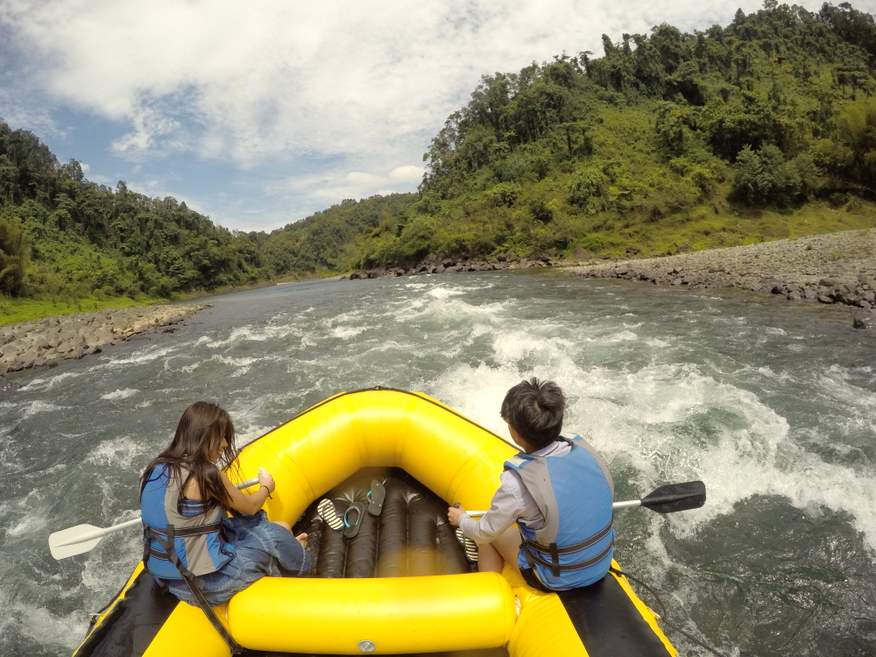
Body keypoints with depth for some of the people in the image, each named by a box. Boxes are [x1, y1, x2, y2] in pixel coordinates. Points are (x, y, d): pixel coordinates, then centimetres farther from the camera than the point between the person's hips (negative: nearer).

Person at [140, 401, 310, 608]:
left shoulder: (156, 469, 0)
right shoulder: (205, 474, -23)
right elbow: (249, 507, -7)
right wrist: (266, 487, 13)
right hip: (204, 583, -8)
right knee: (278, 535, 6)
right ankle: (293, 553, 33)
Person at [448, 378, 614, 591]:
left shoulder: (518, 482, -30)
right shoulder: (585, 450, -15)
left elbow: (484, 533, -14)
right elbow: (608, 493, 5)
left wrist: (461, 520, 8)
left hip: (556, 580, -5)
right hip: (602, 566, 5)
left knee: (488, 536, 16)